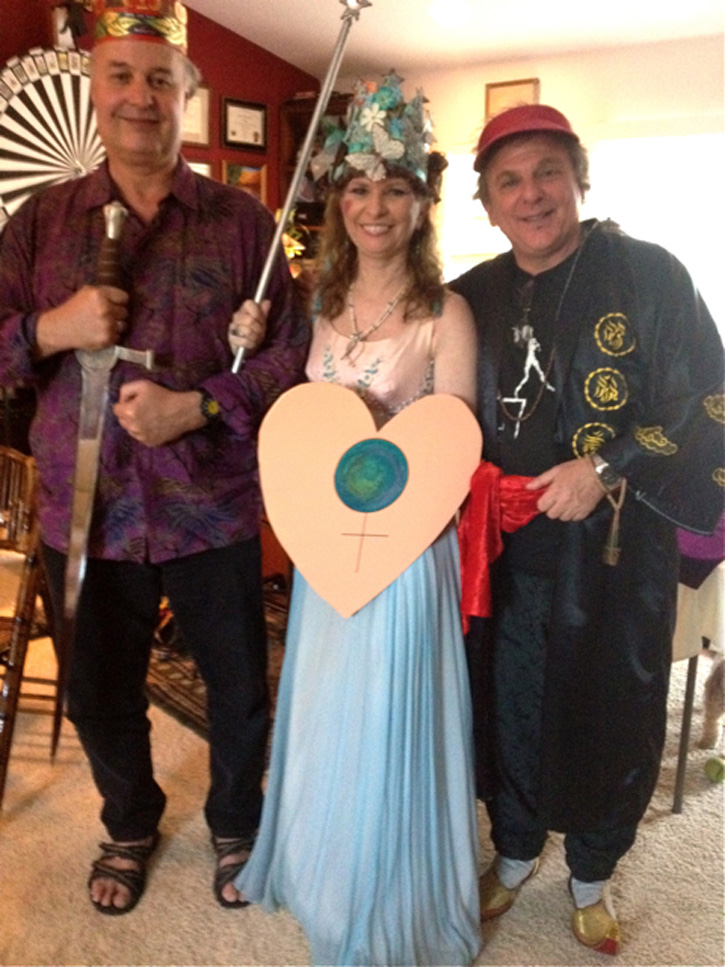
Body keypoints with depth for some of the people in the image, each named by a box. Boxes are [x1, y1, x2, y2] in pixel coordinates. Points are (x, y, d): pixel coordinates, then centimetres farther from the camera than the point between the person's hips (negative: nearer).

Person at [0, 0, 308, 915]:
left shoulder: (241, 219, 0)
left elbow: (291, 349, -4)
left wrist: (199, 407, -18)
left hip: (212, 506, -1)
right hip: (85, 509, 2)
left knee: (239, 690, 13)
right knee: (99, 697, 18)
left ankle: (235, 825, 44)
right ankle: (130, 826, 48)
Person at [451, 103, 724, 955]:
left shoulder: (649, 276, -7)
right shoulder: (473, 296, 6)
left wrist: (607, 469, -20)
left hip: (614, 549, -3)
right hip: (504, 549, 3)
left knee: (607, 712, 12)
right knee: (507, 701, 16)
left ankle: (591, 876, 40)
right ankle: (514, 850, 44)